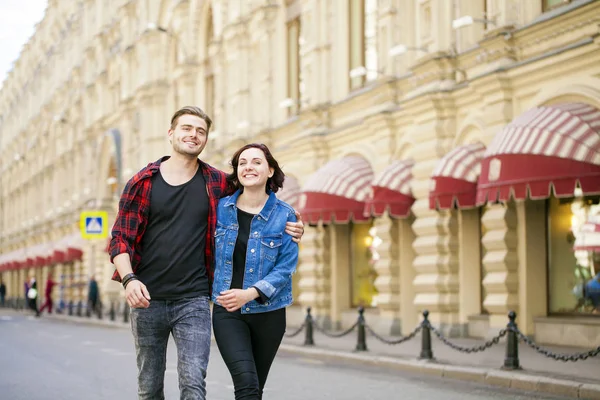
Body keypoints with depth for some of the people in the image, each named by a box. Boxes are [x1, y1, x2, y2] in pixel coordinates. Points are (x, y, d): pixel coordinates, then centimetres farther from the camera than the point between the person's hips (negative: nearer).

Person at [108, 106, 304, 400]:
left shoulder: (218, 184, 4)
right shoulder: (142, 183, 2)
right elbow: (120, 238, 0)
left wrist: (286, 227, -1)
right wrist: (129, 279, -17)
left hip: (193, 301, 0)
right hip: (147, 299, 1)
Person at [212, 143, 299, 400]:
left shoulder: (284, 215, -5)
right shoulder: (221, 208, 0)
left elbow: (286, 267, -10)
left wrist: (250, 293, -23)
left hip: (268, 313, 1)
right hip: (227, 312, 0)